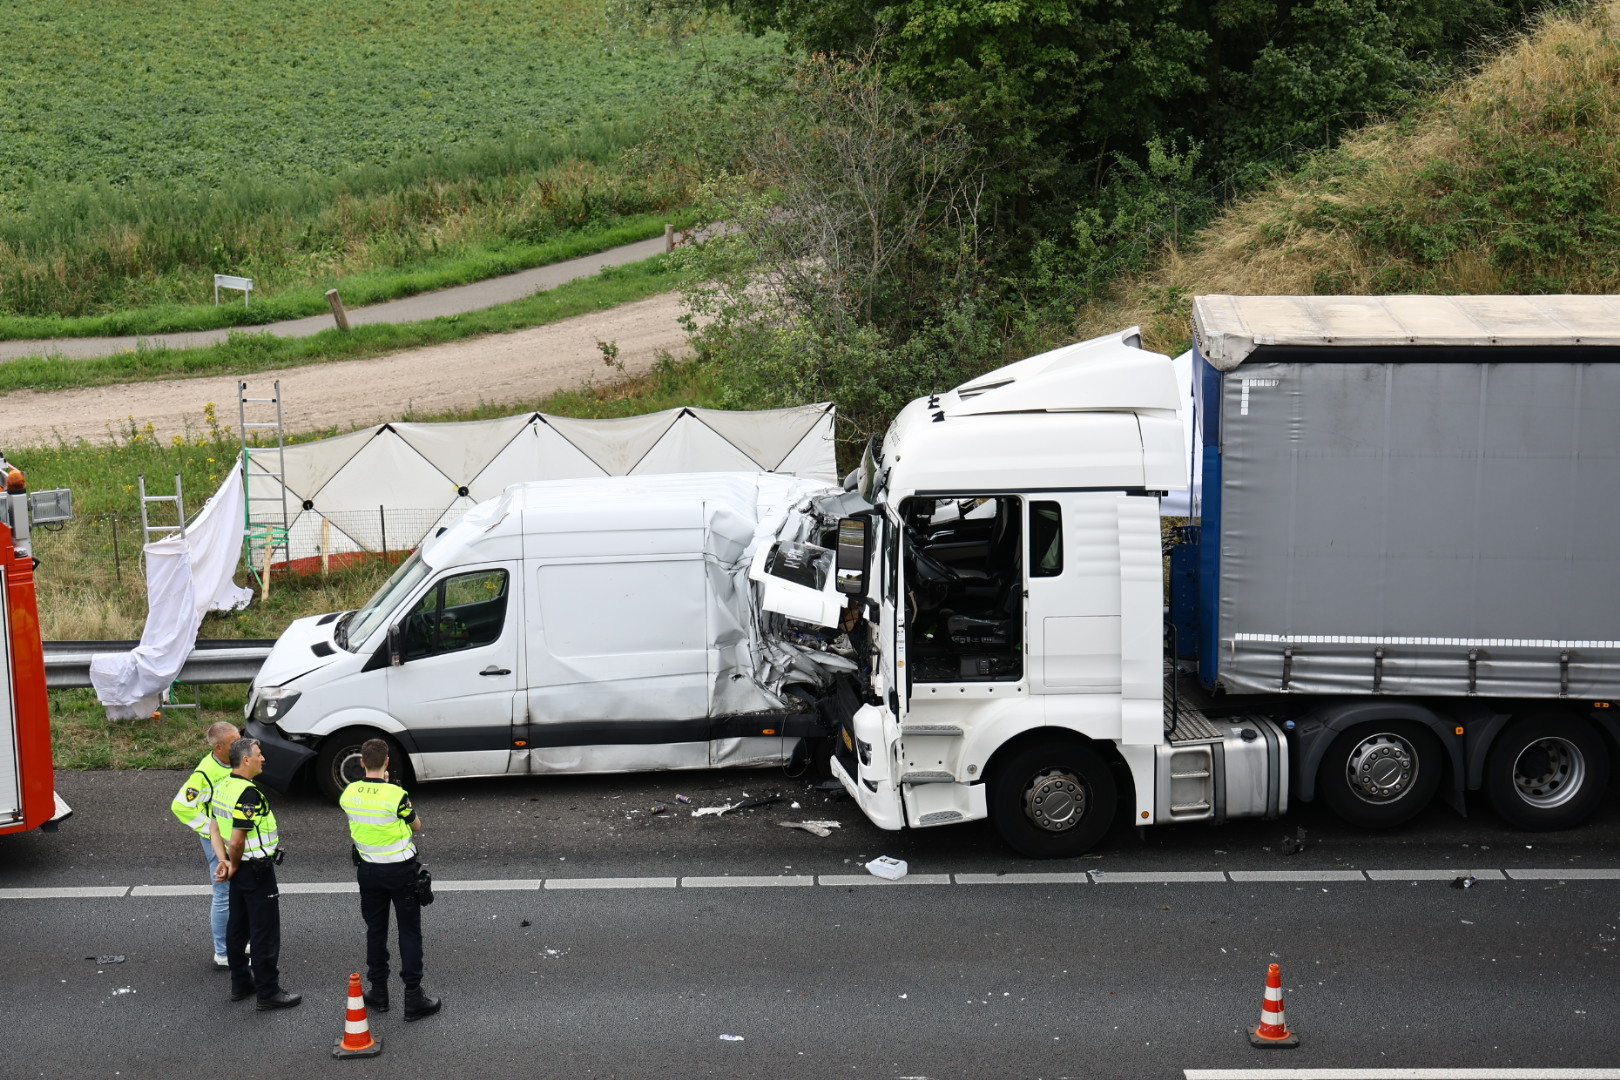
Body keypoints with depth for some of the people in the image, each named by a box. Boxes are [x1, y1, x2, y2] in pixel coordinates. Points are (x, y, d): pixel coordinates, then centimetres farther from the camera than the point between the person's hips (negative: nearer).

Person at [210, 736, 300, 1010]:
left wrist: (224, 861, 0)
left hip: (239, 869, 10)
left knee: (237, 926, 17)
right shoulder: (248, 793, -25)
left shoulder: (222, 787, 5)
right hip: (257, 869, -10)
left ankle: (241, 983, 28)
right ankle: (268, 992, 3)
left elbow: (214, 828, 7)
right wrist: (234, 864, -9)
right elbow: (237, 839, -26)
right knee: (265, 932, -2)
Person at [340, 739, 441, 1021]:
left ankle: (378, 992, 23)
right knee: (409, 932, 4)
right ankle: (413, 997, 5)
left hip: (368, 869, 4)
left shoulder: (349, 794, -8)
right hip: (400, 870, -4)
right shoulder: (397, 795, -21)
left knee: (375, 930, 16)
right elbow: (416, 826, -4)